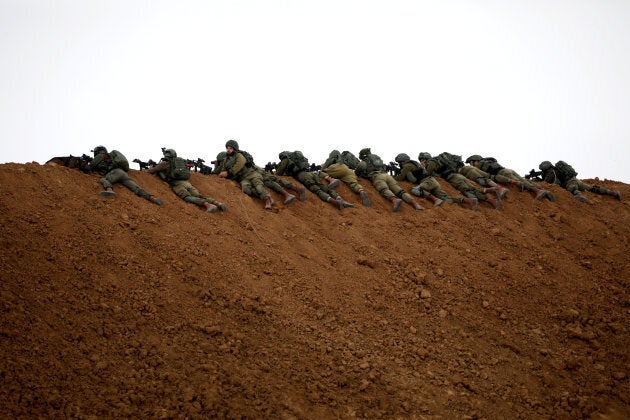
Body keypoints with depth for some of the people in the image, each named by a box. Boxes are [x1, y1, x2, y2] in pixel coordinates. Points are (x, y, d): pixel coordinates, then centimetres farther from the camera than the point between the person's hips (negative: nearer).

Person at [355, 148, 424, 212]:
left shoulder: (362, 163, 21)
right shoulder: (377, 158, 38)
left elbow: (356, 173, 30)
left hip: (377, 177, -5)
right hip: (387, 175, 5)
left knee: (384, 191, -31)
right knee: (399, 191, -14)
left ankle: (395, 200, -65)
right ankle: (415, 203, -38)